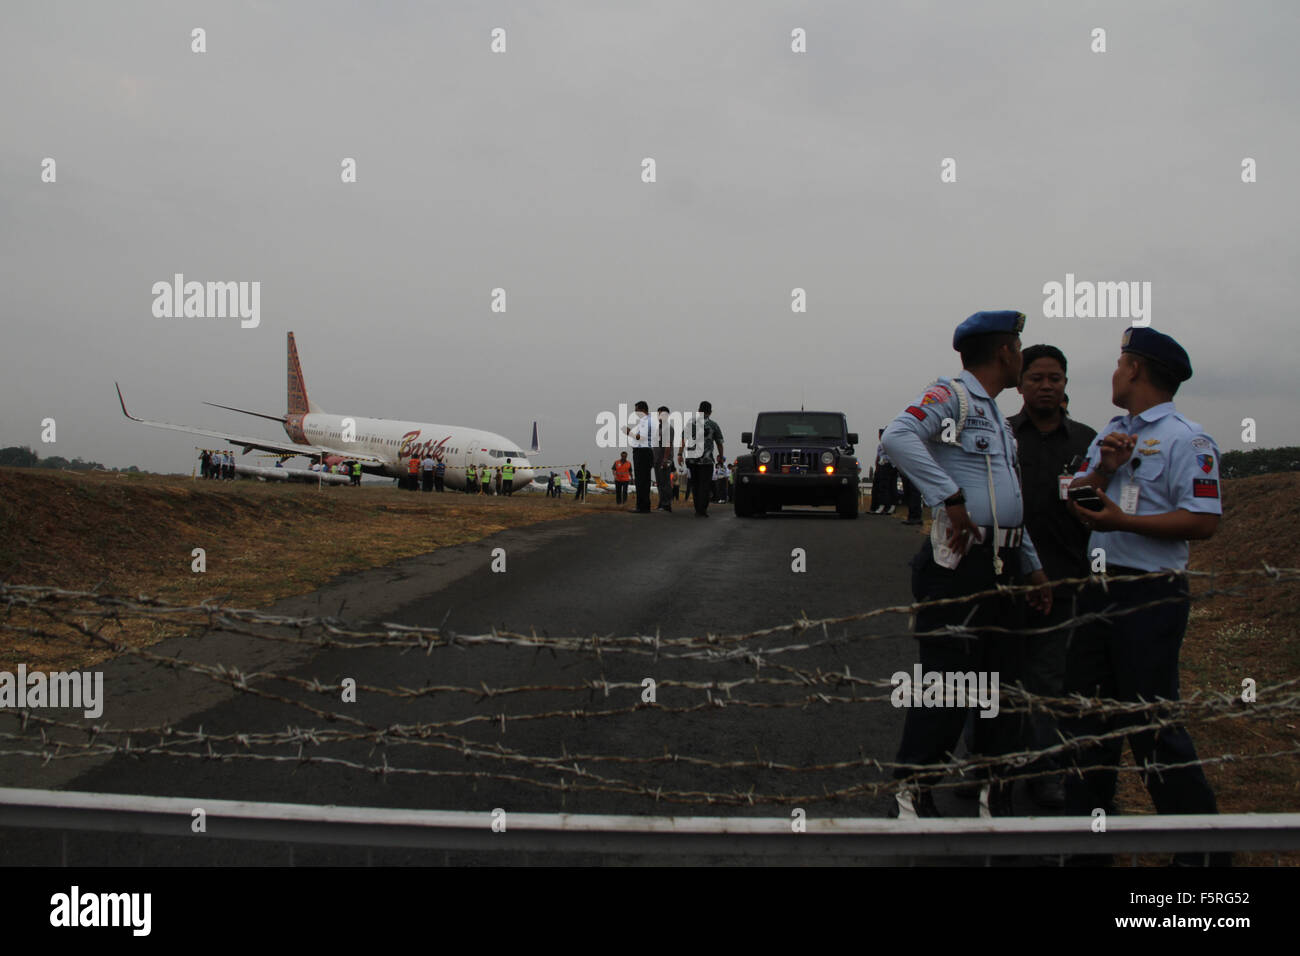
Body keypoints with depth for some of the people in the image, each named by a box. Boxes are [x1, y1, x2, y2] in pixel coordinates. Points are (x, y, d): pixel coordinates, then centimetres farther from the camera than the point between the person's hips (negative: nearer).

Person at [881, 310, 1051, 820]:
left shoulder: (997, 417, 22)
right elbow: (898, 438, -25)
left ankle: (994, 796, 20)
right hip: (959, 563, -9)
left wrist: (1033, 566, 20)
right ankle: (912, 795, 3)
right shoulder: (950, 395, -7)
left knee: (1002, 683, 11)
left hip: (1001, 565, 9)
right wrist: (952, 499, -25)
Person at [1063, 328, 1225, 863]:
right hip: (1100, 591, 8)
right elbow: (1075, 506, 11)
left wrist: (1123, 521, -22)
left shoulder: (1185, 440, -10)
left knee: (1151, 724, -6)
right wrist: (1103, 470, -8)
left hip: (1151, 597, -8)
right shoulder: (1109, 434, 17)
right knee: (1087, 713, 13)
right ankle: (1085, 819, 25)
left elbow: (1204, 522, -18)